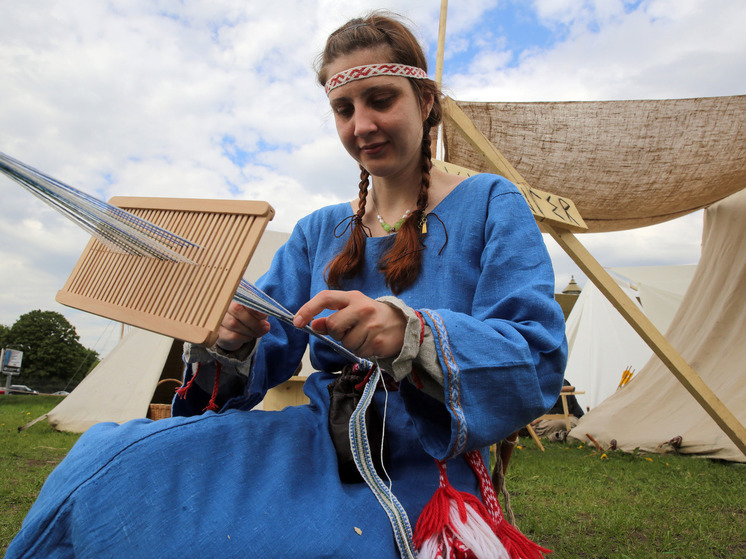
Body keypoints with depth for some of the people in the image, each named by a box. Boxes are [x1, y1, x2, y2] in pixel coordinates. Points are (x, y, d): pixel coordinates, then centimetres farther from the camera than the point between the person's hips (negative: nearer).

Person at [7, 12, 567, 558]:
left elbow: (540, 358, -12)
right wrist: (234, 341, -16)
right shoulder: (319, 232, 13)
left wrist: (411, 334, -30)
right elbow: (270, 354, 8)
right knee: (104, 456, -18)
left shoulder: (489, 203, 0)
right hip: (319, 447, 4)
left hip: (417, 478, -3)